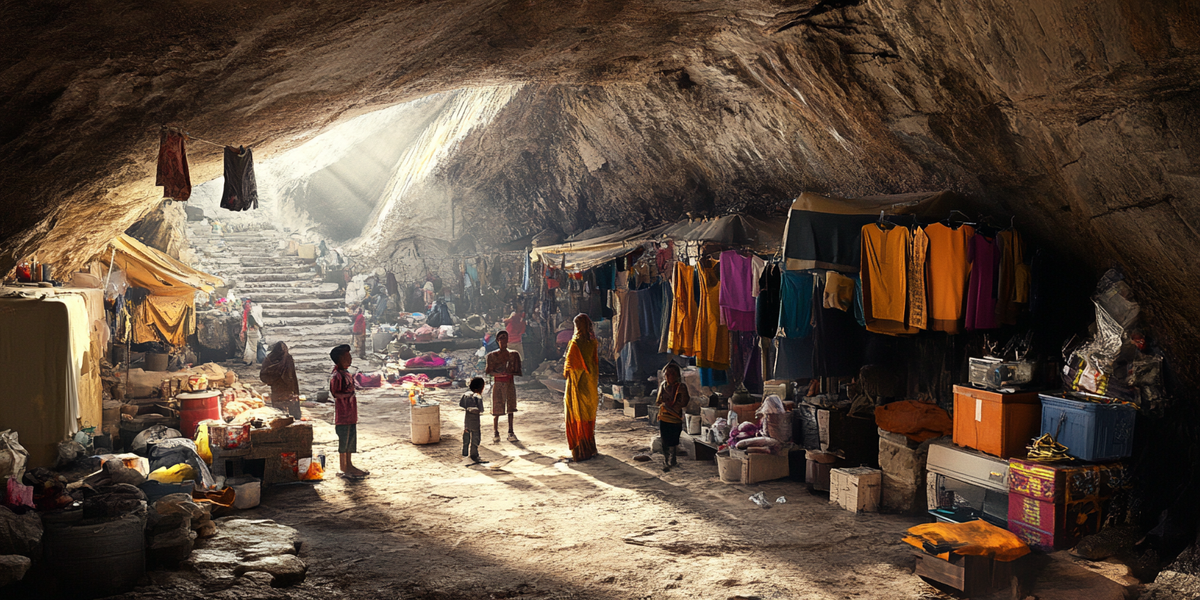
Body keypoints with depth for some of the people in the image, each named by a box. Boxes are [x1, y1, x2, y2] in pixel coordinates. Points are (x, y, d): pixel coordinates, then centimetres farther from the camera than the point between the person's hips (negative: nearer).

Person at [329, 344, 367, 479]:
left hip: (351, 413, 10)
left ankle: (349, 465, 23)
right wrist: (349, 393, -22)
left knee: (351, 437, 14)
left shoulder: (346, 374, 13)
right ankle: (343, 468, 5)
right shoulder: (336, 376, -16)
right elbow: (334, 393, -20)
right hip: (342, 414, -10)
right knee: (344, 439, -3)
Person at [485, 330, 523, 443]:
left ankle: (510, 432, 16)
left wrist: (510, 372, -16)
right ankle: (496, 434, 7)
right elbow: (488, 372, -3)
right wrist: (498, 374, -22)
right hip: (498, 384, -2)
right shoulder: (492, 355, -1)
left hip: (510, 384, 2)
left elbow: (518, 372, 4)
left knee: (510, 408, 7)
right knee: (497, 410, -3)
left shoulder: (513, 355, 5)